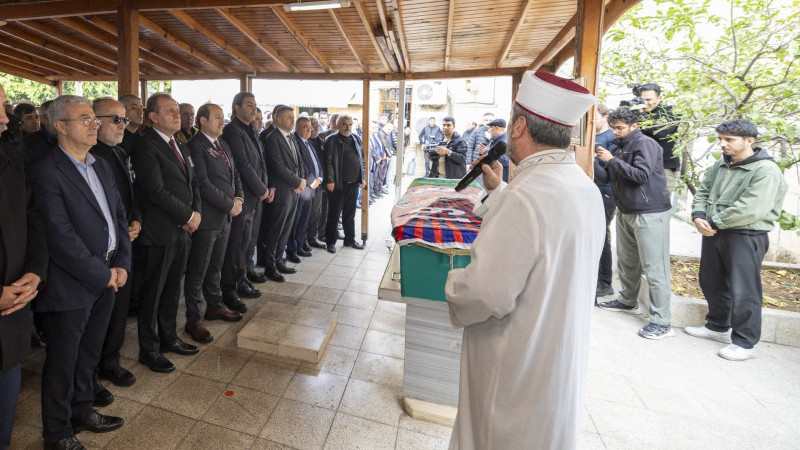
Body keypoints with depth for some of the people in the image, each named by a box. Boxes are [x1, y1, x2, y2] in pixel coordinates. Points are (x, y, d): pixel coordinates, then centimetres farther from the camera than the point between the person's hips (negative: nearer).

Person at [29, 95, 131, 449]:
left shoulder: (102, 167, 10)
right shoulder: (46, 172, -15)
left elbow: (119, 216, 9)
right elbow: (60, 237, -20)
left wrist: (121, 264, -1)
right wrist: (103, 275, -15)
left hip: (107, 278, 7)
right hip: (71, 286, -6)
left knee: (89, 355, 22)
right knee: (62, 363, 12)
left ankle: (82, 411, 42)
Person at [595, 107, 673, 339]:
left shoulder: (645, 144, -10)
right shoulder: (620, 147, 15)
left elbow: (641, 175, -22)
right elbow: (606, 178, 11)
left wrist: (612, 160, -18)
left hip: (650, 213, -8)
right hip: (626, 213, 9)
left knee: (654, 267, -6)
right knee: (626, 261, 18)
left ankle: (661, 322, 0)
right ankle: (628, 301, 35)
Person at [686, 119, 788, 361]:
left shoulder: (765, 170, -14)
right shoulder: (720, 165, 10)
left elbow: (752, 209, -24)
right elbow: (703, 191, 12)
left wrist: (715, 222, -18)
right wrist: (698, 216, -6)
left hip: (746, 237, -8)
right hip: (714, 233, 8)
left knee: (743, 292, -1)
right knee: (711, 284, 18)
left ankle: (745, 343, 14)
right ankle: (718, 327, 37)